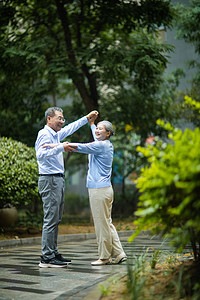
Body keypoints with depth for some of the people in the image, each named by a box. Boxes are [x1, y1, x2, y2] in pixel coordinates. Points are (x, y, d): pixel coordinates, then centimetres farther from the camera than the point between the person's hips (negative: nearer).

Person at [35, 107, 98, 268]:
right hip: (50, 180, -10)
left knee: (56, 219, 11)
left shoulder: (56, 134, 18)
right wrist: (61, 148, -27)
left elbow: (71, 128, 35)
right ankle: (47, 258, -9)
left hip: (58, 180, 10)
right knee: (51, 220, -10)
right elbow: (40, 155, -26)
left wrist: (87, 118, 39)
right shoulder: (45, 134, -11)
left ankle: (53, 253, 16)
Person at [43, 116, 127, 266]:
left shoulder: (101, 145, -12)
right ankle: (118, 253, 12)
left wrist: (57, 145, -12)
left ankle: (104, 256, 3)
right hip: (105, 188, 10)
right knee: (107, 223, 12)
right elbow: (97, 138, 39)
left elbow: (81, 147, -15)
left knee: (102, 223, -3)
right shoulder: (108, 145, 16)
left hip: (100, 190, -10)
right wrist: (91, 123, 49)